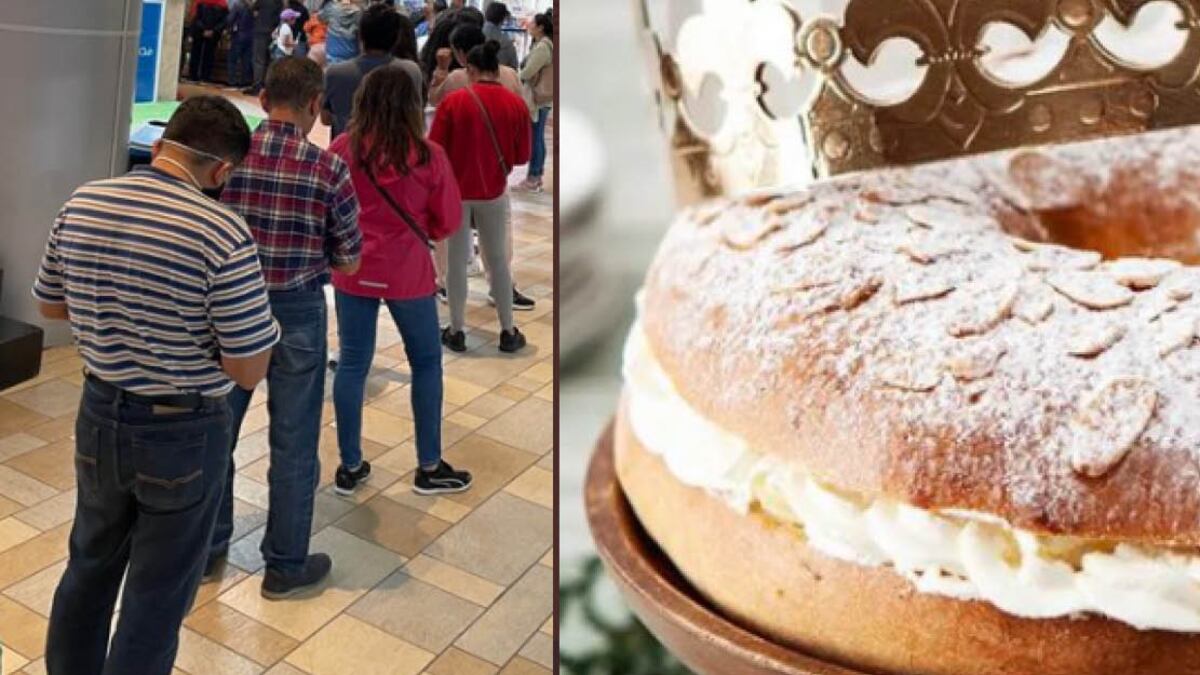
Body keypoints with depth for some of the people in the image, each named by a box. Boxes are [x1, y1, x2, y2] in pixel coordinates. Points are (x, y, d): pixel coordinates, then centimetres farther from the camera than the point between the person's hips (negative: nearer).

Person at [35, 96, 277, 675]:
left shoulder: (81, 205, -4)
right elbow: (248, 370, -19)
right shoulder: (221, 232, -23)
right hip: (182, 432, -6)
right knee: (157, 596, 12)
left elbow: (49, 304, 12)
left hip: (99, 417, 6)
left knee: (89, 566, 27)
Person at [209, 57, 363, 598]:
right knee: (293, 443, 9)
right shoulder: (328, 168, -14)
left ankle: (205, 550, 35)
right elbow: (349, 261, -7)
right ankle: (285, 566, 23)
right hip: (297, 312, -3)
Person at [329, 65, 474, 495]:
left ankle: (350, 467, 22)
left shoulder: (341, 150, -7)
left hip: (352, 271, 2)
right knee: (426, 363, 13)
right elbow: (449, 221, -4)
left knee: (352, 364, 13)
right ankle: (429, 468, 21)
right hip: (407, 273, -2)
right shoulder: (428, 156, -12)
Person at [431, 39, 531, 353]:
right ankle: (508, 332, 18)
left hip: (456, 191, -2)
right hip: (494, 192, 2)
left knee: (457, 261, 9)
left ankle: (456, 332, 17)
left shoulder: (453, 101, -13)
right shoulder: (516, 104, -6)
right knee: (498, 260, 13)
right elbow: (522, 156, 1)